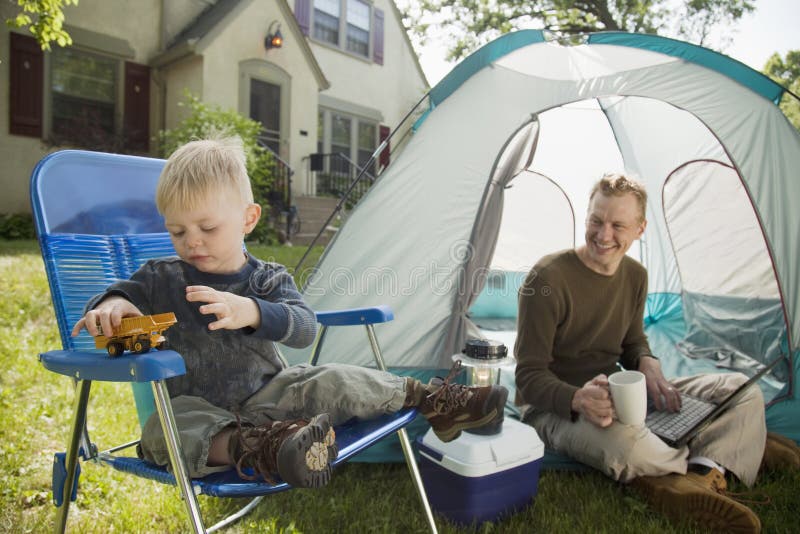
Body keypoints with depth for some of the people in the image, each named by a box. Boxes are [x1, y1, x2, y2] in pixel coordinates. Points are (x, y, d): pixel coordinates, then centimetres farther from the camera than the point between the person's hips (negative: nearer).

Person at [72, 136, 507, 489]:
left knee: (336, 382, -18)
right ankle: (251, 448, -61)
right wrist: (110, 305, -26)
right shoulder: (160, 279, -3)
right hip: (197, 410, 0)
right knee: (162, 429, -34)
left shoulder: (268, 279, -6)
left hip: (265, 396, 1)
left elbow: (304, 327, -20)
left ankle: (430, 400, -5)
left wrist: (251, 312, -42)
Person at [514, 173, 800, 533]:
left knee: (741, 390, -1)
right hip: (557, 407, -7)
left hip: (616, 395, 8)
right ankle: (739, 446, -12)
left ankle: (697, 477, -22)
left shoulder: (635, 276, 2)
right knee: (628, 447, -41)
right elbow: (529, 376, -19)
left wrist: (647, 365, -9)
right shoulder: (547, 279, -21)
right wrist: (578, 399, -39)